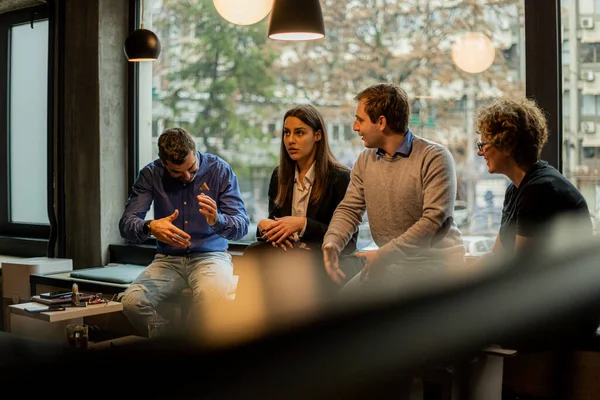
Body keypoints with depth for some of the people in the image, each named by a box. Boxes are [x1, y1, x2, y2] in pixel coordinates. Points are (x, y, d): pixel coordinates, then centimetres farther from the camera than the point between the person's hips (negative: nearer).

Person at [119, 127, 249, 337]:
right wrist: (150, 227, -33)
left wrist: (217, 220, -34)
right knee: (132, 301, -28)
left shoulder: (220, 170, -6)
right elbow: (126, 224, -9)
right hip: (168, 259, 2)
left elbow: (241, 225, -10)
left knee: (212, 298, -36)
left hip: (210, 255, -2)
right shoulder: (151, 174, -4)